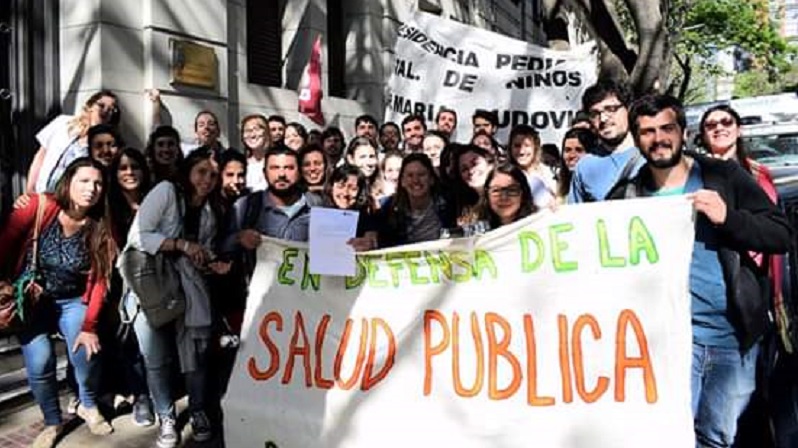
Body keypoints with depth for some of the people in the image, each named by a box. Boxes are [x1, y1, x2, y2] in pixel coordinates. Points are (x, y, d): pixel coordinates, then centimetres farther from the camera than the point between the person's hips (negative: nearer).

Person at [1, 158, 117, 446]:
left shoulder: (101, 229, -10)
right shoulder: (39, 207, -17)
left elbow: (99, 280, -9)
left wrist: (89, 327, -13)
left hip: (73, 301, 1)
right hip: (30, 299, -1)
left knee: (85, 354, -17)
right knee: (39, 362, -15)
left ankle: (88, 406, 15)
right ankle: (52, 422, 12)